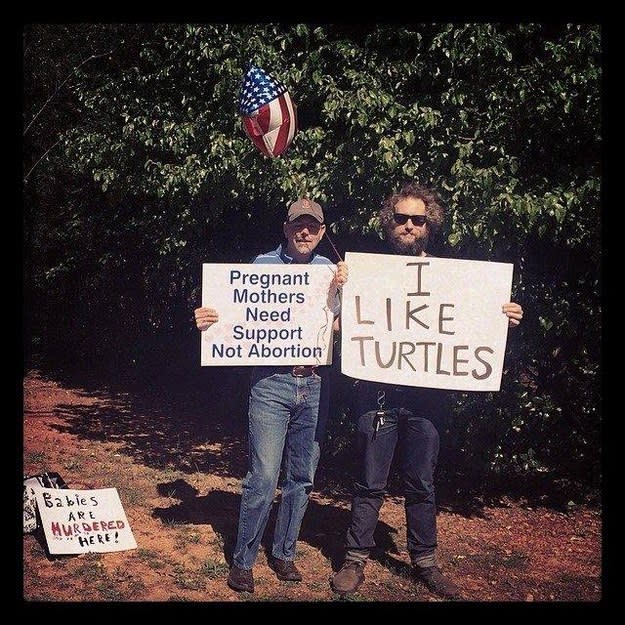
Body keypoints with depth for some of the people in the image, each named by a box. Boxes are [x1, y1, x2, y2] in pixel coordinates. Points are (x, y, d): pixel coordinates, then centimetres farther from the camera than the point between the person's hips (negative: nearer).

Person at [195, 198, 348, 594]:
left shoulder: (330, 269, 9)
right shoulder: (264, 265, 2)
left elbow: (337, 327, 3)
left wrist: (337, 290, -12)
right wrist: (209, 321, -16)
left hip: (315, 386, 3)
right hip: (272, 383, -3)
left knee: (302, 476, 11)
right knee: (264, 476, -8)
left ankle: (284, 553, 27)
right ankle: (243, 561, 7)